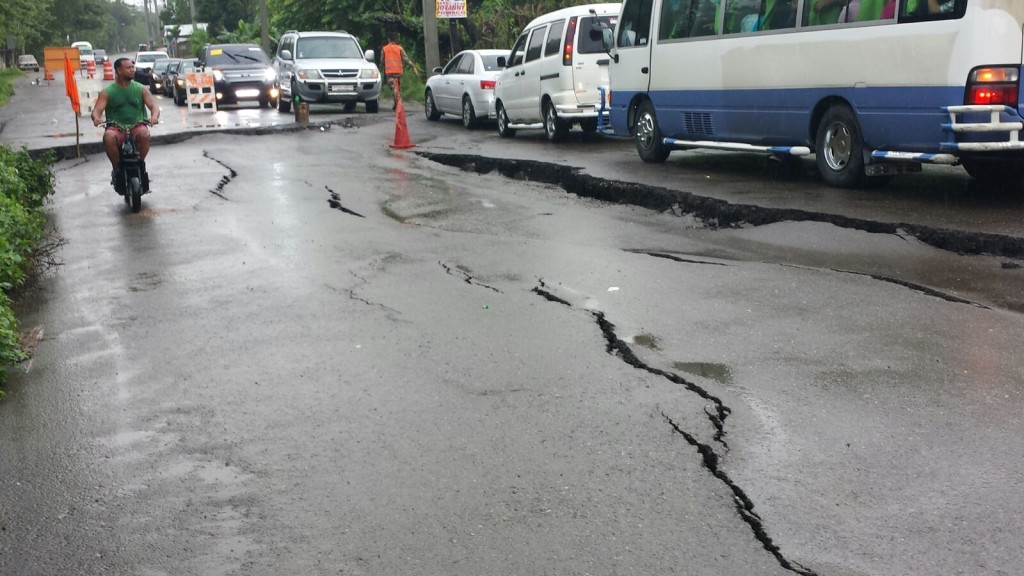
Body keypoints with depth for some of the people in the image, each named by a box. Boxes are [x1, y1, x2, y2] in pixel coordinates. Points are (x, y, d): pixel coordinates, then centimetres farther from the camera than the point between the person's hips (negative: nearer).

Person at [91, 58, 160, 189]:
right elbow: (97, 110, -2)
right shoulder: (107, 92, 7)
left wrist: (154, 117, -25)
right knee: (108, 137, -35)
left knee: (144, 134, -35)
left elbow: (154, 106, -1)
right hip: (116, 127, 0)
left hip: (137, 126, 0)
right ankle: (116, 168, -11)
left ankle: (140, 164, -9)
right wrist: (96, 118, -28)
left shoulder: (141, 89, 9)